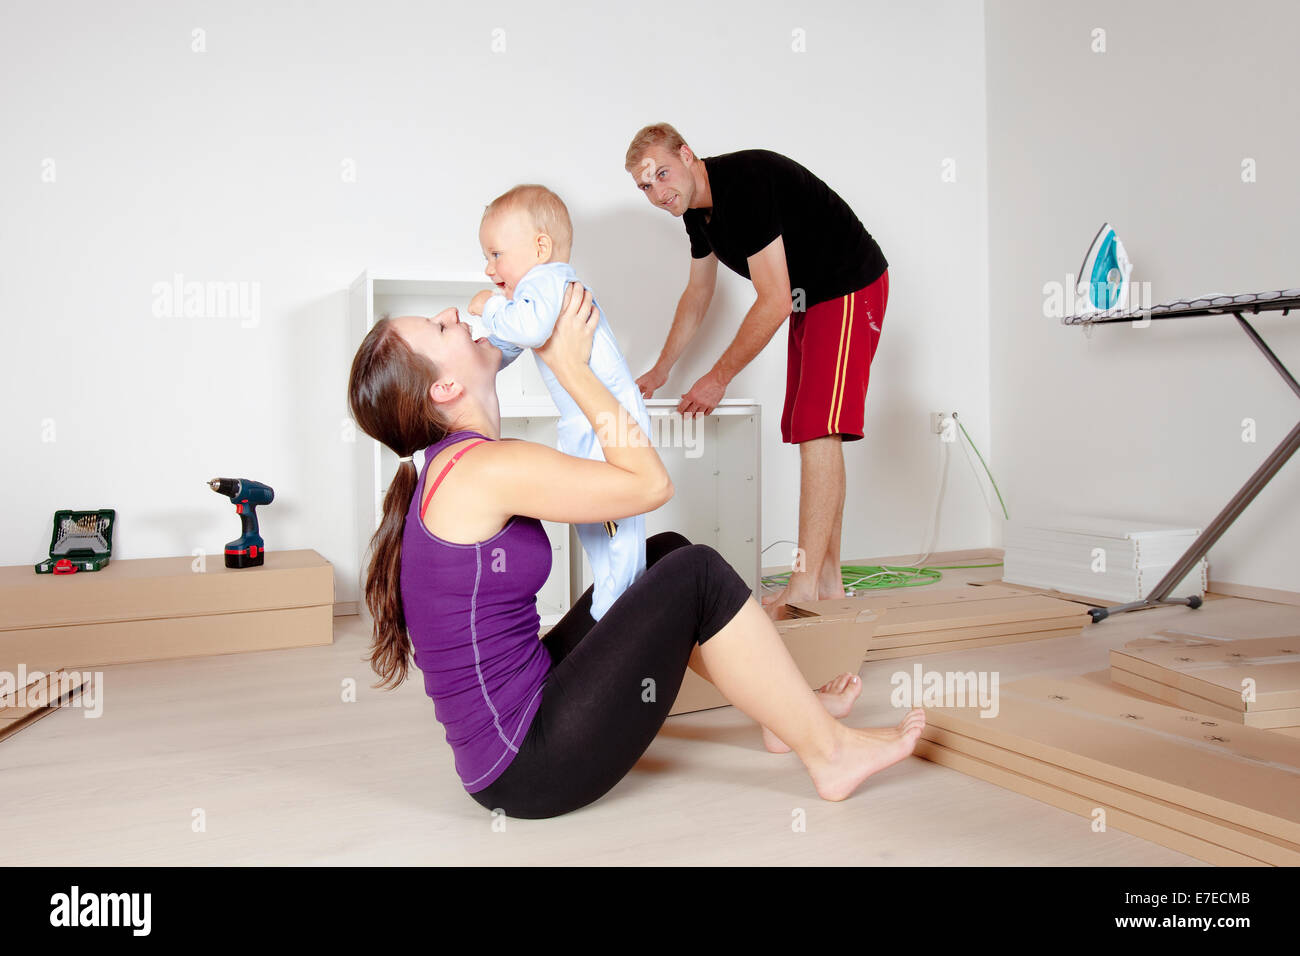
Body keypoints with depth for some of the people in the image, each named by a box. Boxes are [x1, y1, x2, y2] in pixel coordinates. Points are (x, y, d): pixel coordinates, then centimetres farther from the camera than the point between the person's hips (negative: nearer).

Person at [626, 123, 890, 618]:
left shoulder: (744, 184, -26)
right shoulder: (697, 207, 5)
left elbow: (774, 302, -27)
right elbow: (697, 295, 19)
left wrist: (719, 377, -19)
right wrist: (661, 370, 21)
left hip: (850, 287, -10)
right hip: (809, 300, 10)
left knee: (818, 432, -17)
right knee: (810, 435, 5)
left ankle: (804, 588, -16)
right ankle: (828, 583, 10)